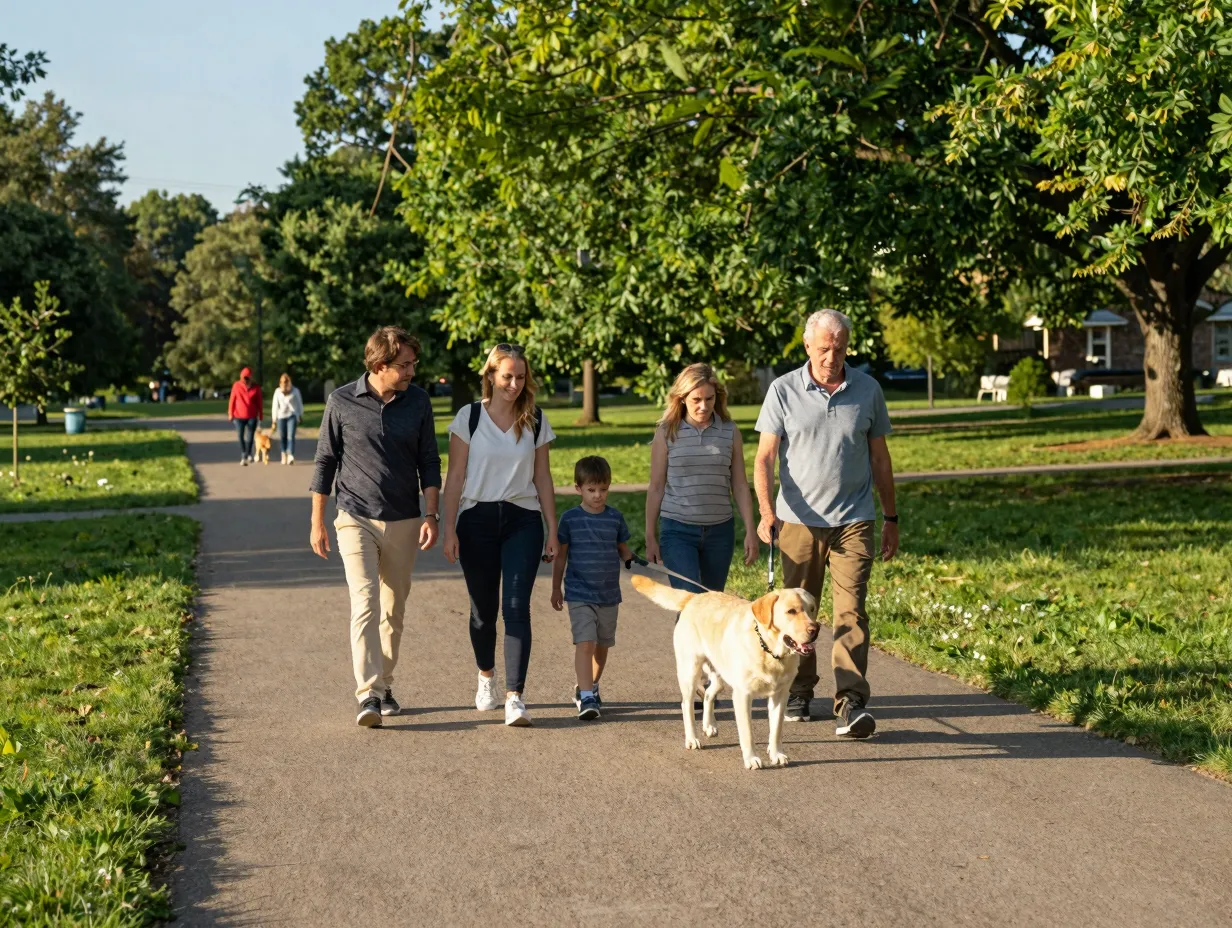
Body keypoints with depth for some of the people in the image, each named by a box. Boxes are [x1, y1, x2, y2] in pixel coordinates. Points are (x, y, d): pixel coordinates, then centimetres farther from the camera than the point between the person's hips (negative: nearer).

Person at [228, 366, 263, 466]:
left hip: (252, 417, 0)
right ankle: (243, 456, 1)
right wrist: (230, 413, 1)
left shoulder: (256, 387, -2)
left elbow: (259, 403, 3)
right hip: (239, 416, 0)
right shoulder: (236, 385, -3)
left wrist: (260, 417, 4)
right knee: (241, 436, -4)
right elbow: (232, 400, 2)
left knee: (250, 437, 3)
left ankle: (248, 454, 24)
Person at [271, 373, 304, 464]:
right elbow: (275, 405, 9)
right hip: (281, 416, 2)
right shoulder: (278, 392, 7)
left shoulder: (295, 391, 1)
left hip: (292, 416, -2)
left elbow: (299, 404, 8)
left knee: (291, 436, -14)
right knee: (282, 437, 3)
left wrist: (300, 416, 8)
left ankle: (291, 456, -23)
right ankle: (284, 455, 16)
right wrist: (274, 418, 8)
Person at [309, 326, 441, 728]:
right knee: (365, 601, -16)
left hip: (404, 522, 3)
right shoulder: (343, 401, -5)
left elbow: (428, 461, 8)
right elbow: (325, 461, 2)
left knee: (393, 608, 10)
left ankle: (384, 685, 25)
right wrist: (317, 523, 3)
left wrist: (432, 514, -1)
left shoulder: (418, 402, 2)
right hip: (356, 519, -3)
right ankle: (368, 695, -20)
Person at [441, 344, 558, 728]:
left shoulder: (535, 421, 4)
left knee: (516, 607, -11)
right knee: (483, 608, 10)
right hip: (477, 519, 0)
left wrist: (552, 529, 6)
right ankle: (486, 678, 35)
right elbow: (455, 476, -1)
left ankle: (515, 696, -14)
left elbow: (542, 478, 9)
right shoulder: (469, 417, -1)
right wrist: (449, 530, -5)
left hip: (523, 520, 0)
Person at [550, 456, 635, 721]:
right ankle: (586, 698, -19)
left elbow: (623, 549, 13)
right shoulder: (570, 518, -4)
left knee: (602, 645, 14)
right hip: (579, 594, -3)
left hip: (609, 594, 3)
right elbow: (560, 555, 4)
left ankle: (589, 687, 34)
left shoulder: (615, 517, 2)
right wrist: (556, 589, 7)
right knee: (584, 643, -16)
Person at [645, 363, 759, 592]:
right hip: (678, 530, -3)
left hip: (720, 530, 3)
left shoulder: (730, 432, 3)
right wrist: (650, 537, 3)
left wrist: (750, 532, 2)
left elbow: (740, 486, 6)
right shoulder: (667, 433, -2)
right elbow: (656, 488, 2)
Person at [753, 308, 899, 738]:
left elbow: (879, 458, 13)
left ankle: (852, 703, -14)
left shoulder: (868, 390, 5)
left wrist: (891, 518, 15)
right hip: (798, 521, 0)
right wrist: (766, 510, -17)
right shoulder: (783, 391, 0)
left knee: (851, 610, -10)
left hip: (853, 520, 0)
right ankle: (799, 692, 26)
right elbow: (765, 457, -2)